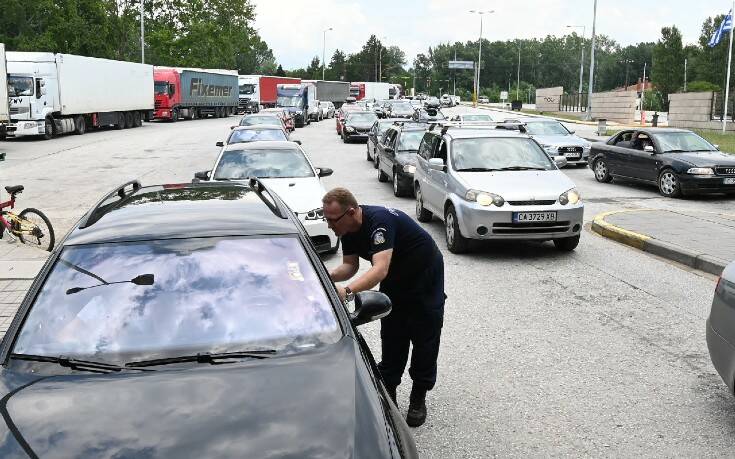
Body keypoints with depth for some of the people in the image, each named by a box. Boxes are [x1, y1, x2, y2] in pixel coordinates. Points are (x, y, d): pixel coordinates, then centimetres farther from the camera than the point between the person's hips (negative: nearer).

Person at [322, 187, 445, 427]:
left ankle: (418, 399, 14)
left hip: (425, 275, -7)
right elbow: (350, 265, -5)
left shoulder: (379, 221, -38)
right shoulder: (349, 229, -10)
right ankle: (387, 396, 14)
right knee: (391, 338, 5)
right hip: (394, 281, 7)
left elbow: (380, 269, -48)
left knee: (425, 340, 0)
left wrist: (348, 291, -61)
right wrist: (330, 276, -27)